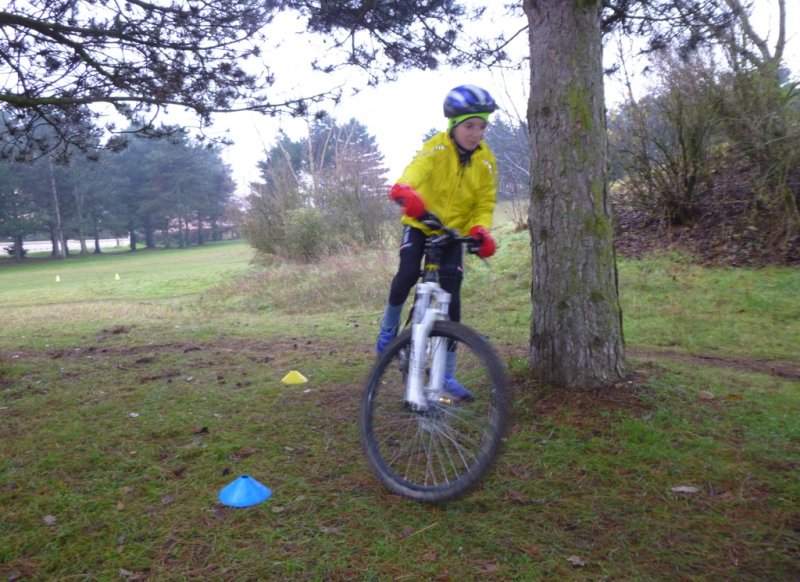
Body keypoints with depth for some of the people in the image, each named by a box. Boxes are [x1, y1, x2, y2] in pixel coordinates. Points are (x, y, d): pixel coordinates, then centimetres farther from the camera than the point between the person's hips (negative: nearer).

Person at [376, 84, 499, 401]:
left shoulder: (486, 162, -8)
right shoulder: (437, 148, -19)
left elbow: (484, 204, -7)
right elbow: (417, 169, -40)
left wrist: (481, 230, -30)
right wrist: (404, 190, -64)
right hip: (420, 224, -2)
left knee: (451, 302, -6)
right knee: (407, 275, -27)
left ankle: (447, 375, 4)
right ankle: (389, 328, 6)